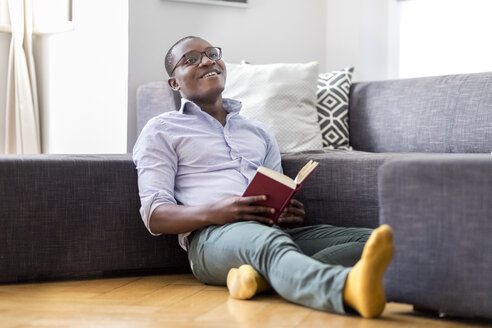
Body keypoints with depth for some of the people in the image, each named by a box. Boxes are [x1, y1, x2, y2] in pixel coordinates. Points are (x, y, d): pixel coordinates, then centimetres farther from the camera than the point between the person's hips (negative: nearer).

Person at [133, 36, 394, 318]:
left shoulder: (259, 132, 32)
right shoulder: (161, 130, 16)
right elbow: (154, 216, 4)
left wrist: (292, 214, 2)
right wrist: (214, 212, -16)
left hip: (275, 229, 5)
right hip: (212, 234, -5)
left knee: (371, 240, -22)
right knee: (270, 242, -41)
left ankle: (259, 276, -42)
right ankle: (353, 289, -70)